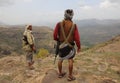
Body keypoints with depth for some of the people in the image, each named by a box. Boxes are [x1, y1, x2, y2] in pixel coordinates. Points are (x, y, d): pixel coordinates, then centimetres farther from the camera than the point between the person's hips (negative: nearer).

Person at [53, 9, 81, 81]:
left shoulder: (59, 24, -11)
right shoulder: (74, 26, -13)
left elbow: (55, 35, -9)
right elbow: (77, 38, -13)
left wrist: (57, 40, 14)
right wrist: (79, 47, 1)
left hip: (61, 45, 3)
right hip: (70, 46, -2)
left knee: (60, 59, 18)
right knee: (70, 60, 10)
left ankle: (60, 73, 33)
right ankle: (70, 76, 14)